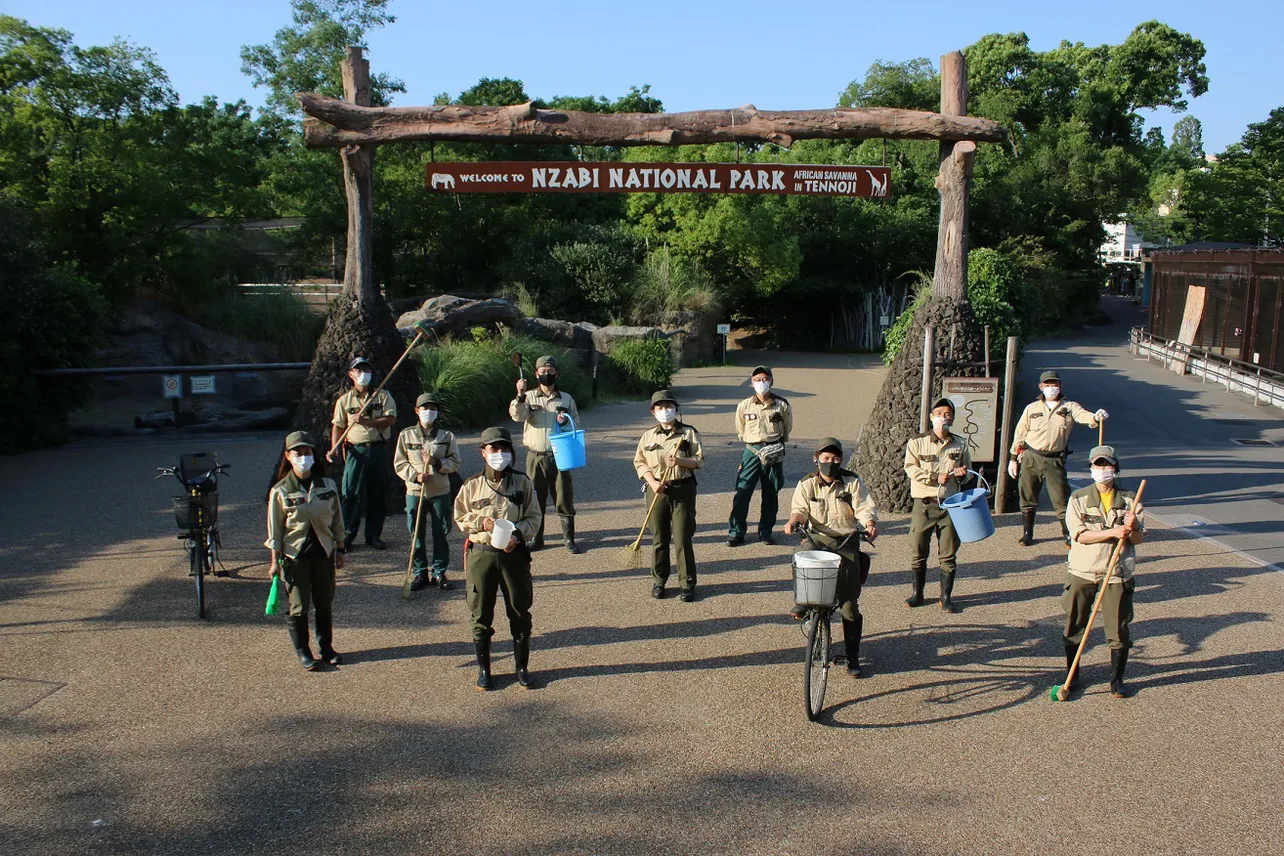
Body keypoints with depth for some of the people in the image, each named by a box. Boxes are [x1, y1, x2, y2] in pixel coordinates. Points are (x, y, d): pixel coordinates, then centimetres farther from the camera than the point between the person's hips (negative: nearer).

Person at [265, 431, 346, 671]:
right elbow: (275, 529, -3)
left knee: (324, 604, 12)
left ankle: (326, 647, 27)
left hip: (323, 553, 3)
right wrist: (275, 561, -4)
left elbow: (336, 520, 9)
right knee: (299, 606, 4)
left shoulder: (327, 485, 1)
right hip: (295, 555, -3)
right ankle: (303, 652, 18)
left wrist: (339, 551, 11)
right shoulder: (280, 491, -7)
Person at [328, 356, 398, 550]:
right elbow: (337, 426, 4)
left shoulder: (383, 395, 6)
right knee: (351, 493, -4)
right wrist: (334, 449, -11)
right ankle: (347, 534, 5)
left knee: (378, 494, 6)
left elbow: (391, 419, -6)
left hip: (379, 449, 1)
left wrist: (366, 421, -17)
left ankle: (373, 535, 16)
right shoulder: (344, 400, 7)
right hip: (356, 450, -1)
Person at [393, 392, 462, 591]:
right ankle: (420, 573, 17)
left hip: (440, 492, 0)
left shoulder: (447, 436, 3)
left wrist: (437, 462, -15)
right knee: (416, 535, 5)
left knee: (440, 535, 4)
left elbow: (455, 463, 1)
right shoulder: (406, 435, 3)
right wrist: (415, 475, -13)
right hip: (414, 492, 0)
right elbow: (399, 464, 3)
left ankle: (439, 572, 16)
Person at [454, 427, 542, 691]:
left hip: (514, 553, 0)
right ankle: (483, 669, 21)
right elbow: (460, 518, 8)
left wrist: (518, 534, -15)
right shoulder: (472, 485, 0)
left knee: (520, 612, 8)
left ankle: (522, 667, 23)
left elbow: (533, 516, 3)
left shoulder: (522, 482, 1)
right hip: (481, 554, 0)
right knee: (480, 614, 6)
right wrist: (480, 522, -12)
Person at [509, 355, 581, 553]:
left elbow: (577, 426, 10)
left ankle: (569, 538, 12)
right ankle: (536, 538, 18)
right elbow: (517, 415, -14)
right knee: (535, 499, 6)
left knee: (564, 498, 2)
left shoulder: (566, 399, 8)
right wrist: (520, 396, -31)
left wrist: (566, 422, -11)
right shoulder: (529, 397, 4)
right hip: (535, 457, 0)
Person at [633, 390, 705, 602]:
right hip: (657, 491, 2)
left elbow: (700, 460, -1)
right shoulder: (648, 436, 6)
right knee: (659, 539, 8)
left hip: (683, 490, -2)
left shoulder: (689, 432, 0)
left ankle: (687, 584, 9)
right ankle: (658, 581, 22)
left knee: (683, 539, -2)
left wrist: (681, 461, -20)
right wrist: (652, 482, -8)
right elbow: (639, 462, 6)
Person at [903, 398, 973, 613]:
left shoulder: (961, 444, 8)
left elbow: (969, 471, 16)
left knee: (948, 554, 4)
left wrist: (962, 474, -8)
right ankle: (916, 593, 19)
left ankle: (946, 597, 16)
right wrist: (936, 477, -17)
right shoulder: (917, 442, 1)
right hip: (924, 503, -1)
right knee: (918, 551, 4)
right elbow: (911, 468, -8)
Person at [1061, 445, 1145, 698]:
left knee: (1119, 629, 3)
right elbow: (1079, 534, -12)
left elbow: (1139, 538, 2)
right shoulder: (1078, 498, -1)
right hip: (1082, 572, 0)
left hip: (1117, 574, 1)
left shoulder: (1129, 499, 4)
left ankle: (1116, 679, 19)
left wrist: (1133, 528, -20)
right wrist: (1112, 532, -21)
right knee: (1074, 627, 7)